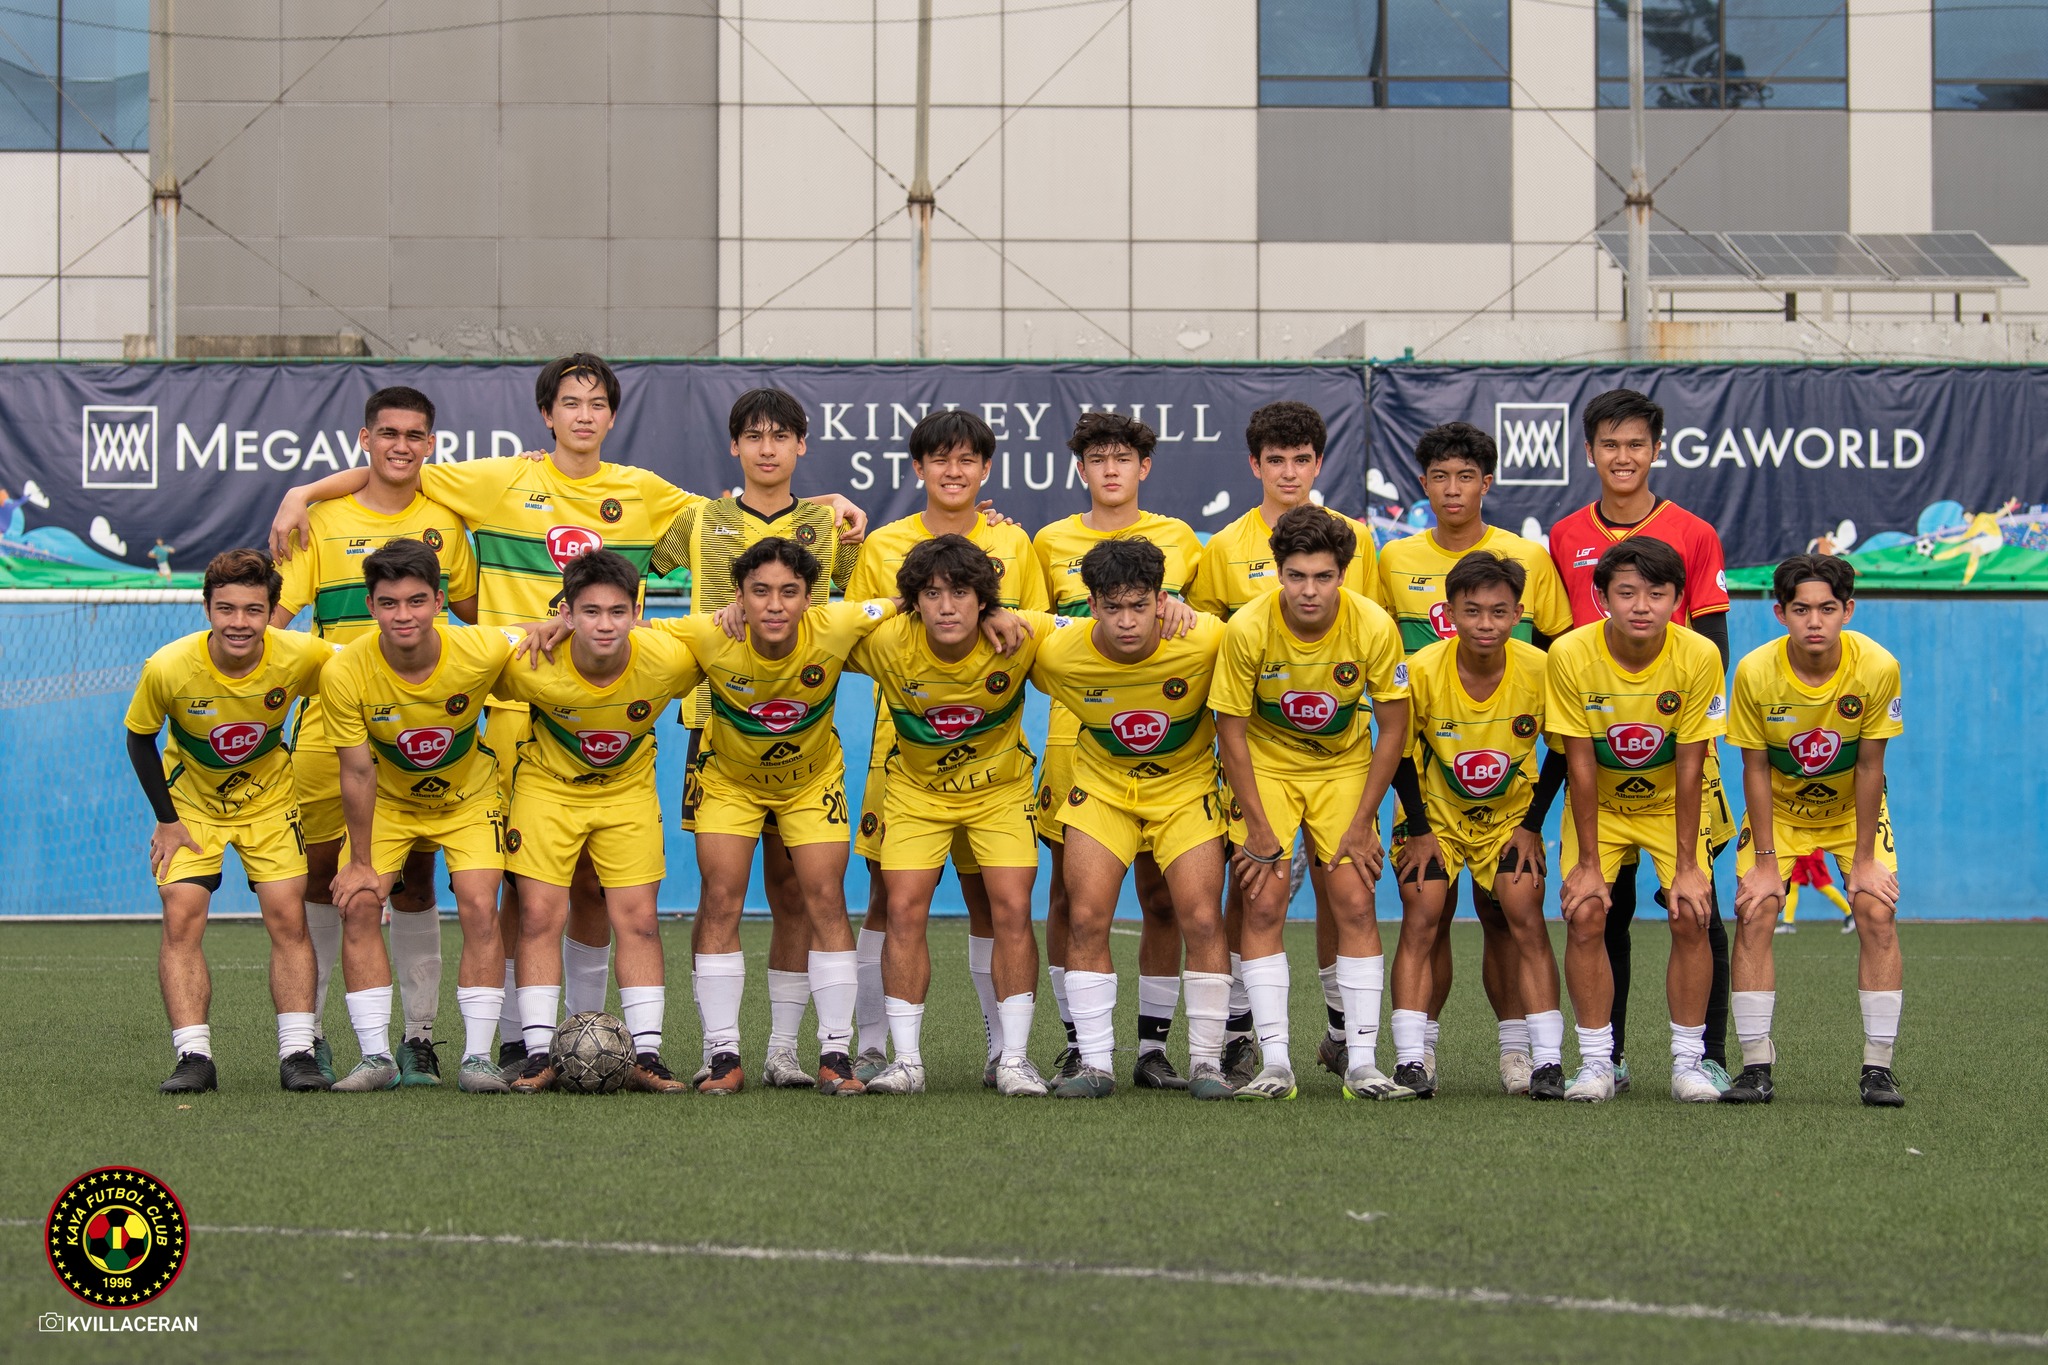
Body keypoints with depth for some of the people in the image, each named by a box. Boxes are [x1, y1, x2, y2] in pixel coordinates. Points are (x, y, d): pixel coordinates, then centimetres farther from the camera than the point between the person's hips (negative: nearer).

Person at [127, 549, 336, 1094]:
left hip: (270, 798, 1)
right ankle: (194, 1058, -11)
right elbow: (139, 738, -8)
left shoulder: (300, 657, -27)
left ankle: (297, 1053, -3)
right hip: (190, 800, -1)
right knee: (182, 917, -13)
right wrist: (166, 820, -10)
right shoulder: (168, 667, -27)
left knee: (287, 916, -9)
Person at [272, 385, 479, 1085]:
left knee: (413, 876, 1)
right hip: (331, 723, -1)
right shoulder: (323, 519, 2)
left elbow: (474, 615, 19)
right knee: (322, 870, 1)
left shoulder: (443, 522, 8)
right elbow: (273, 617, -2)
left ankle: (419, 1034, 6)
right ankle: (306, 1028, 11)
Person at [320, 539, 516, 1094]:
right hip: (387, 803, 1)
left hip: (470, 797, 0)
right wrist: (360, 862, -13)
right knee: (358, 904, -14)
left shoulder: (485, 652, -29)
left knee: (479, 907, -16)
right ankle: (376, 1056, -8)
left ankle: (478, 1056, -11)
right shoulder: (345, 672, -28)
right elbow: (358, 772, -18)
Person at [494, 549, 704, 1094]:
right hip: (547, 783, -1)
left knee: (637, 918, -5)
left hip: (628, 788, 1)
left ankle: (646, 1055, -1)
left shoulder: (668, 660, -27)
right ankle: (538, 1054, -3)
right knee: (539, 915, -8)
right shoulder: (533, 668, -30)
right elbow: (487, 689, -6)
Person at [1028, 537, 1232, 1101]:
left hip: (1187, 785, -1)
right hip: (1101, 785, 1)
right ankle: (1094, 1062, -1)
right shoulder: (1058, 654, -22)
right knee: (1085, 917, -10)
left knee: (1202, 920, -12)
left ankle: (1206, 1060, 1)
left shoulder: (1206, 641, -24)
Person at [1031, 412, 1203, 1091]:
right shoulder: (1050, 543, 10)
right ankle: (1077, 1042, 8)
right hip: (1075, 734, 0)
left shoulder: (1178, 539, 9)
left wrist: (1183, 610, -10)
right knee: (1069, 893, 0)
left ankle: (1153, 1046, 6)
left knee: (1163, 894, -1)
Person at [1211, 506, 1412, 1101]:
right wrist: (1258, 827, -14)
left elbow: (1392, 728, -9)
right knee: (1264, 905, -11)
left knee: (1354, 904, -8)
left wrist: (1362, 822, -10)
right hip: (1265, 765, -1)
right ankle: (1274, 1062, -9)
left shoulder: (1374, 628, -21)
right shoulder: (1248, 629, -24)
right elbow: (1231, 728, -13)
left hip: (1344, 766, 1)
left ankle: (1361, 1061, -3)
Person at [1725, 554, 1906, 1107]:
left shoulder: (1877, 668, -25)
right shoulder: (1755, 672, -24)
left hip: (1853, 808, 0)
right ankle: (1756, 1066, -9)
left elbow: (1869, 766, -16)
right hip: (1779, 808, 0)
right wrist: (1764, 862, -15)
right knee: (1754, 913, -16)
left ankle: (1878, 1067, -10)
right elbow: (1756, 768, -15)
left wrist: (1864, 860, -14)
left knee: (1877, 912, -16)